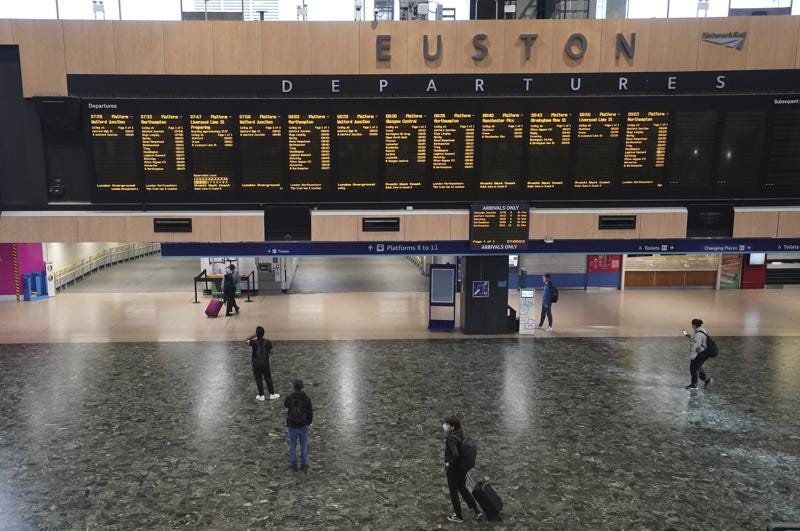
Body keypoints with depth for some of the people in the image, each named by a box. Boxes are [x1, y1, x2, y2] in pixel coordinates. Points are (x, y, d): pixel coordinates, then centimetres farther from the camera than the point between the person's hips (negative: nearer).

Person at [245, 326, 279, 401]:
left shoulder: (253, 342, -17)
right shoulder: (268, 342, -13)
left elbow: (245, 340, 3)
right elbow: (270, 351, 3)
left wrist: (253, 336, 3)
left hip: (256, 364, -1)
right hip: (265, 363, 1)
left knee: (258, 380, 11)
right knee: (268, 379, 13)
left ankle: (261, 396, 18)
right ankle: (272, 394, 21)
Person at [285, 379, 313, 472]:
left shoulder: (289, 398, -16)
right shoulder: (306, 398, -14)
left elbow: (285, 404, 10)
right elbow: (310, 412, -6)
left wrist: (292, 394, 9)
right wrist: (309, 422, 12)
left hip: (292, 426, 0)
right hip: (303, 426, 0)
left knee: (293, 445, 18)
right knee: (304, 445, 16)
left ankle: (294, 464, 27)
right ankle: (303, 465, 24)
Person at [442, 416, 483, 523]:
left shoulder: (450, 438, -26)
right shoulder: (461, 435, 0)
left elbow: (455, 454, -38)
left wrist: (449, 463, -22)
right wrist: (469, 462, 16)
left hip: (453, 470, -8)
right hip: (463, 468, 8)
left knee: (453, 492, 12)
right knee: (463, 489, 25)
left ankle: (458, 517, 27)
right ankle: (477, 511, 29)